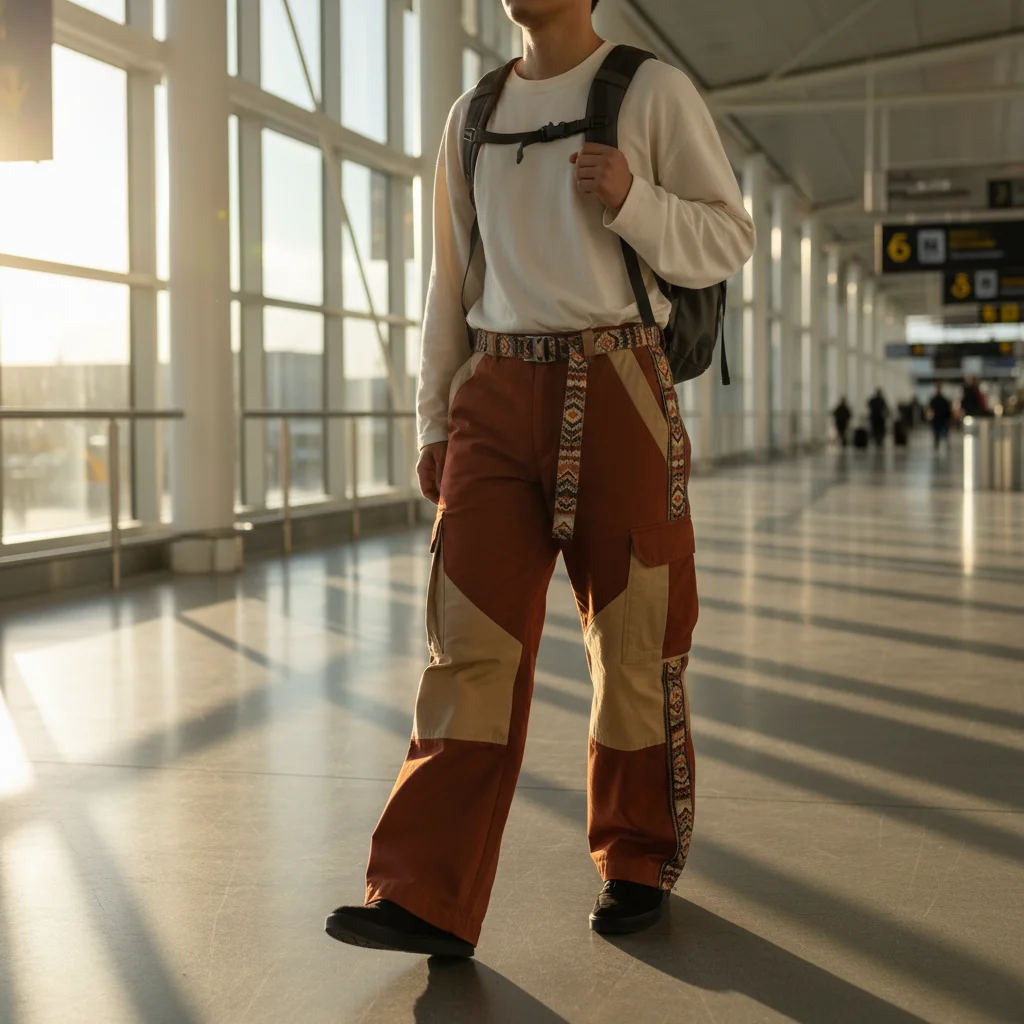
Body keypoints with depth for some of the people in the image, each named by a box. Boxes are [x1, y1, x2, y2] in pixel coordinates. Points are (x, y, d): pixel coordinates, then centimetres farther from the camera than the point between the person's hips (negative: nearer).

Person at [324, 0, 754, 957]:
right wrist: (435, 425, 12)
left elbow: (726, 241, 2)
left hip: (614, 395, -3)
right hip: (499, 399, 3)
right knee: (472, 637, -7)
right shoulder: (473, 116, 15)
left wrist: (631, 198, -17)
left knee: (633, 641, 4)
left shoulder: (654, 92, 3)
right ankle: (428, 899, -9)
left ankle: (638, 861, 23)